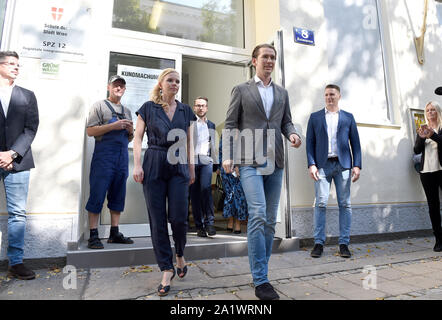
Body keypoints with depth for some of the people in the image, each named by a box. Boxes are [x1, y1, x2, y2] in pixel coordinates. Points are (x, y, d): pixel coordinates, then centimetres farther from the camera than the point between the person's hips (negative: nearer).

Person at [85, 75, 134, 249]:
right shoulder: (99, 105, 5)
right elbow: (90, 131, -6)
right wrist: (113, 126, -14)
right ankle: (93, 235, 2)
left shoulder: (127, 111, 22)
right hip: (104, 155, -6)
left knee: (118, 196, 7)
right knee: (97, 195, -5)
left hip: (122, 156, 6)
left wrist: (130, 131, 2)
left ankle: (114, 233, 15)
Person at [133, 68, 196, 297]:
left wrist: (191, 168, 13)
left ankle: (180, 255, 24)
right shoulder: (148, 108, 7)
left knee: (178, 217, -6)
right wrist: (137, 165, -8)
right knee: (157, 220, 0)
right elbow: (138, 138, 3)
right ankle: (167, 269, 13)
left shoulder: (185, 110, 13)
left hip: (178, 167, 1)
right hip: (154, 166, -1)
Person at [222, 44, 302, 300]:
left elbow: (286, 122, 18)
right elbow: (230, 125, 3)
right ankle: (261, 280, -6)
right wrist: (227, 156, -7)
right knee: (258, 216, -16)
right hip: (249, 161, -4)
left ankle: (261, 272, 22)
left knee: (270, 220, 7)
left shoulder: (282, 93, 19)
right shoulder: (241, 90, 9)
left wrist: (292, 134, -6)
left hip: (275, 162, 5)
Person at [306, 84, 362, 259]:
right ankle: (319, 243, 1)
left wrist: (357, 165, 1)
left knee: (345, 204, 2)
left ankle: (344, 243, 10)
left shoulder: (348, 117, 15)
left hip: (343, 164, 1)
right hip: (323, 165, -1)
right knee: (320, 203, -7)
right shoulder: (315, 117, 13)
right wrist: (311, 164, -5)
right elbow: (310, 142, 7)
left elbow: (355, 142, 11)